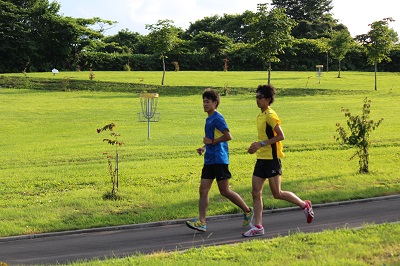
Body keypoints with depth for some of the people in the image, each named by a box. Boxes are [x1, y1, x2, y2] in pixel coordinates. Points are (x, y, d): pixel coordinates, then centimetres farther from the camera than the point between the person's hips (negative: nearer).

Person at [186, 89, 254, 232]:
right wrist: (204, 148, 13)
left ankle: (248, 211, 16)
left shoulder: (217, 118, -12)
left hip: (219, 160, -9)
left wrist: (211, 141, -15)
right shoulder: (209, 119, 16)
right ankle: (201, 222, -1)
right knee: (203, 190, 1)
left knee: (225, 191, -2)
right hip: (209, 160, 9)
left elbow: (228, 136, -22)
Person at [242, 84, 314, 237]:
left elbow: (280, 136, -20)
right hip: (261, 159, 9)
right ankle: (258, 227, 6)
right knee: (256, 193, 3)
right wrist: (256, 145, 10)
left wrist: (261, 144, -21)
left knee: (277, 194, -2)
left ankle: (305, 205, 19)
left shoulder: (270, 115, -14)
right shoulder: (261, 116, 14)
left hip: (271, 159, -9)